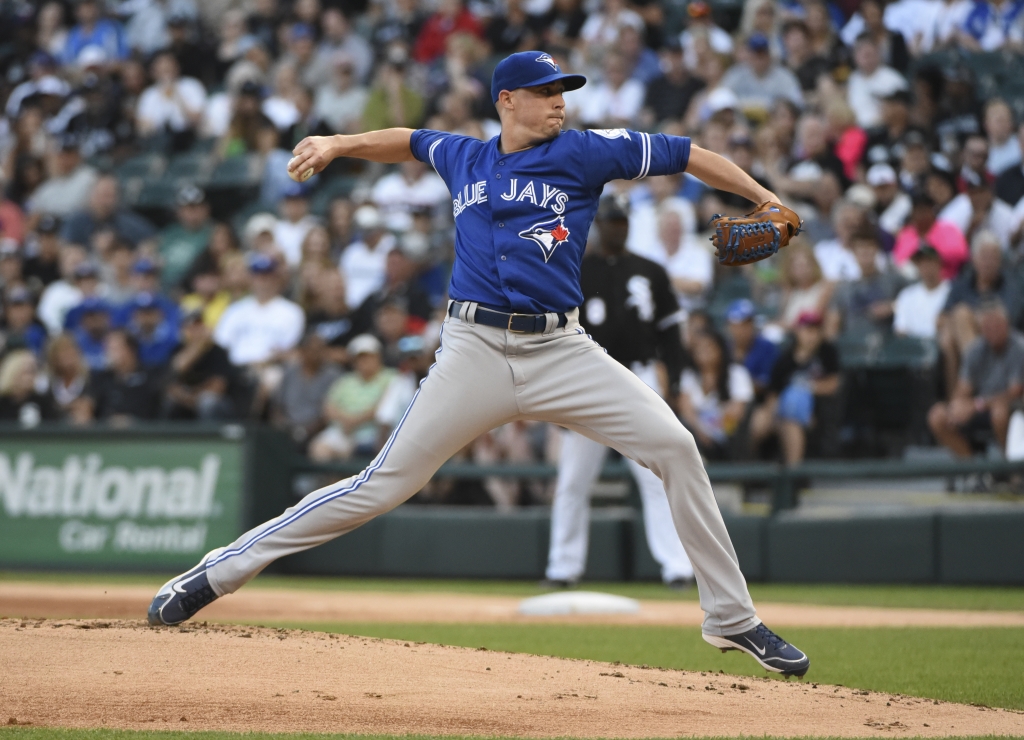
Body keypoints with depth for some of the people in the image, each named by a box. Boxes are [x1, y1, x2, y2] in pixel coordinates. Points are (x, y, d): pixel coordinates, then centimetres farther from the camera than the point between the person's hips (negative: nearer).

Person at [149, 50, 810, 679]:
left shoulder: (583, 154, 4)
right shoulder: (464, 159, 12)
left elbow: (686, 154, 6)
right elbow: (408, 141, 33)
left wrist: (766, 200, 4)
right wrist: (339, 144, 23)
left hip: (563, 352, 0)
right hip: (475, 352, 0)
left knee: (673, 445, -13)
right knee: (386, 483, -5)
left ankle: (731, 617, -1)